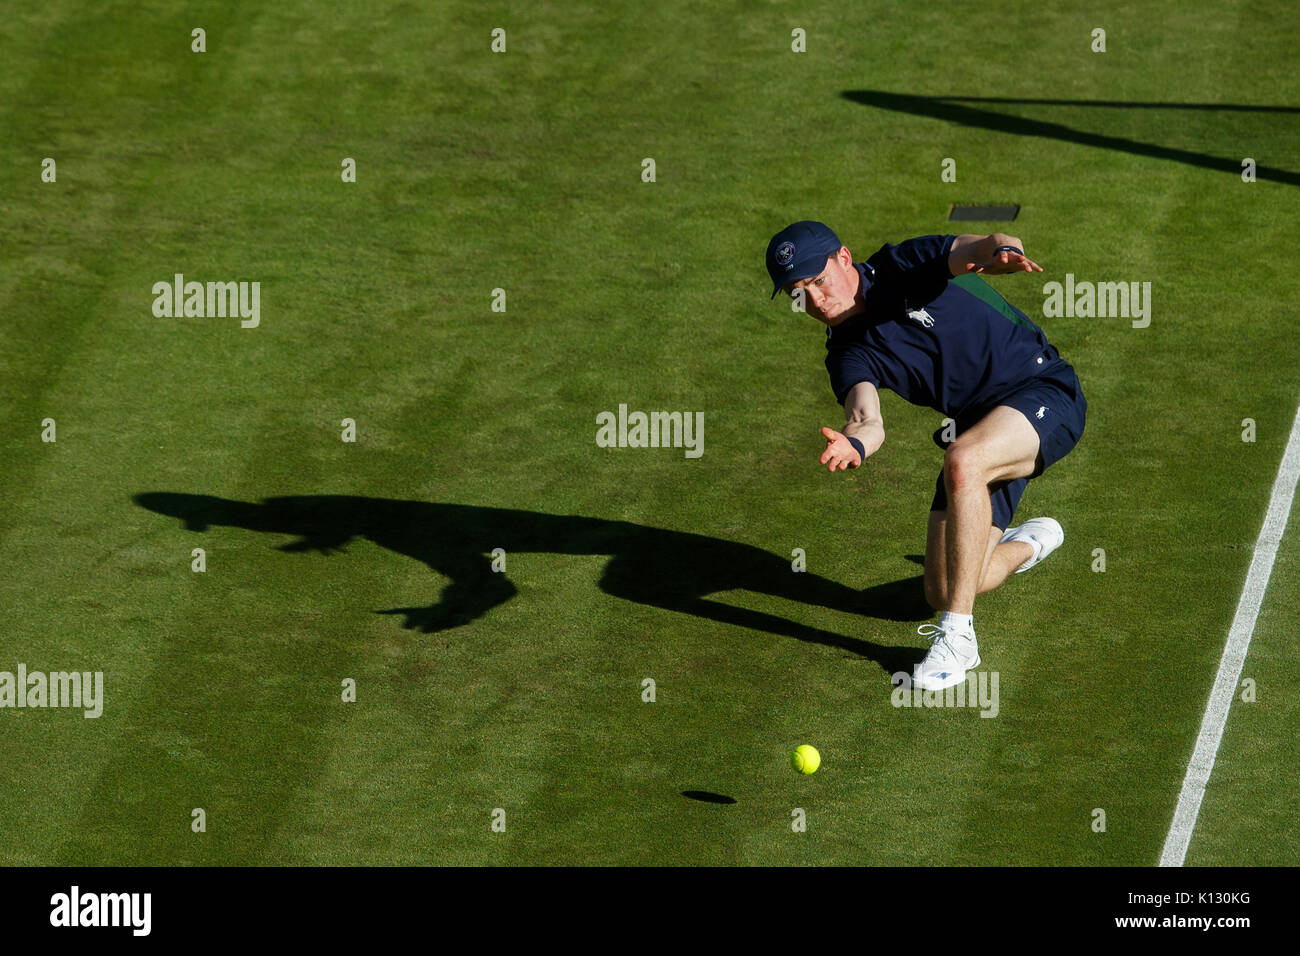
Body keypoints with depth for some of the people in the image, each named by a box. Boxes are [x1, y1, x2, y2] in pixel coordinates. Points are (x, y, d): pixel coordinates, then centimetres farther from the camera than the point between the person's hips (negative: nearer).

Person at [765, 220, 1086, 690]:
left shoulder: (905, 266, -9)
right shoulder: (849, 356, -2)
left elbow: (978, 248, -26)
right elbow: (867, 418, -22)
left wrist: (1000, 251, -51)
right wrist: (854, 442, -47)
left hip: (1044, 392, -6)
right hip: (979, 429, 6)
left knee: (963, 461, -38)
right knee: (942, 592, 1)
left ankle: (958, 636, -30)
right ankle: (1029, 543, 36)